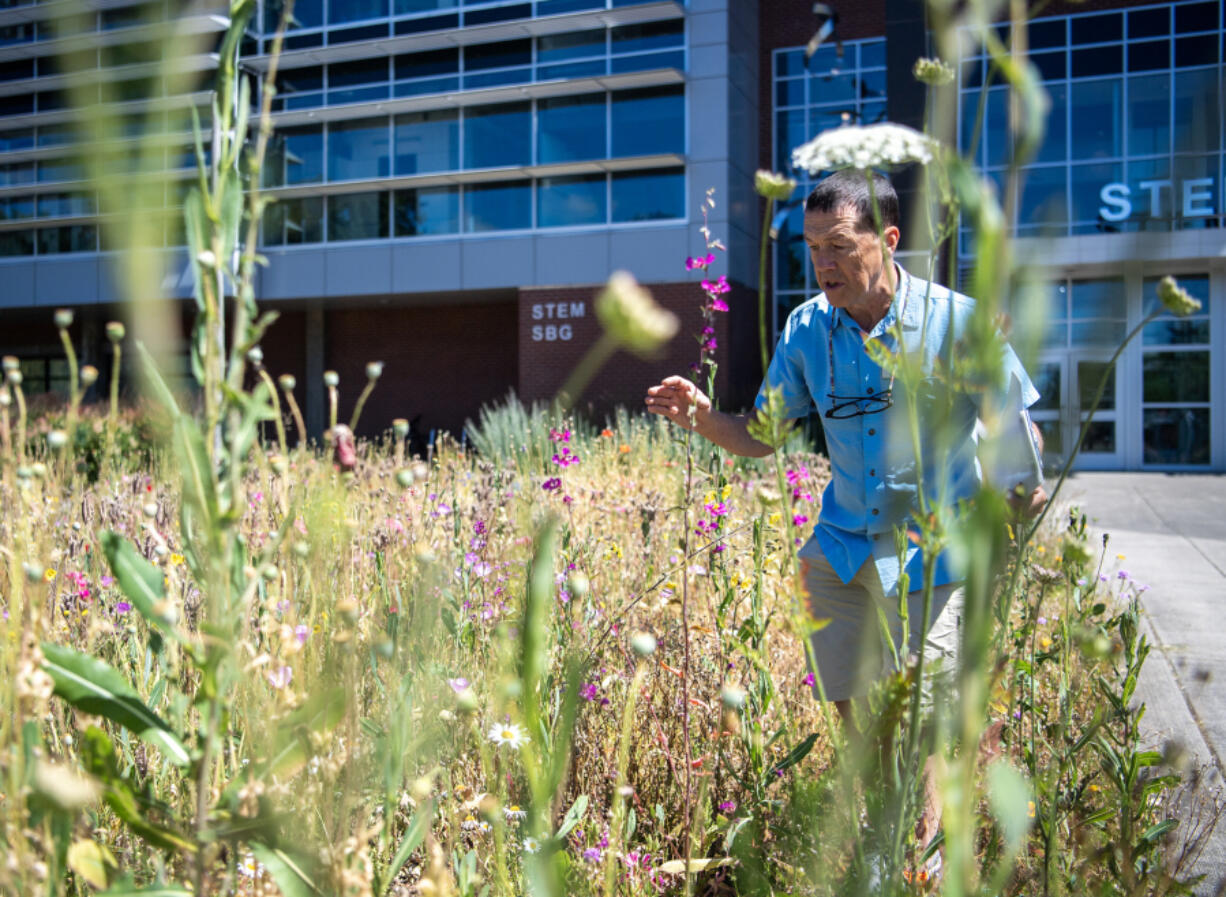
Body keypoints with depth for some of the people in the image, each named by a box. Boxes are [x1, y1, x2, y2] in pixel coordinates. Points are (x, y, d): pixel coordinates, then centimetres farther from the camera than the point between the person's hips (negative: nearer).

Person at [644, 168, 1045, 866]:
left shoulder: (957, 322, -15)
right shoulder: (808, 330, -4)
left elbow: (1019, 430, -8)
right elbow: (761, 437, 2)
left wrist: (1019, 484, -29)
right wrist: (702, 416, -18)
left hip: (933, 550, -3)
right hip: (842, 543, 4)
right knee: (847, 701, 11)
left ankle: (926, 834, 29)